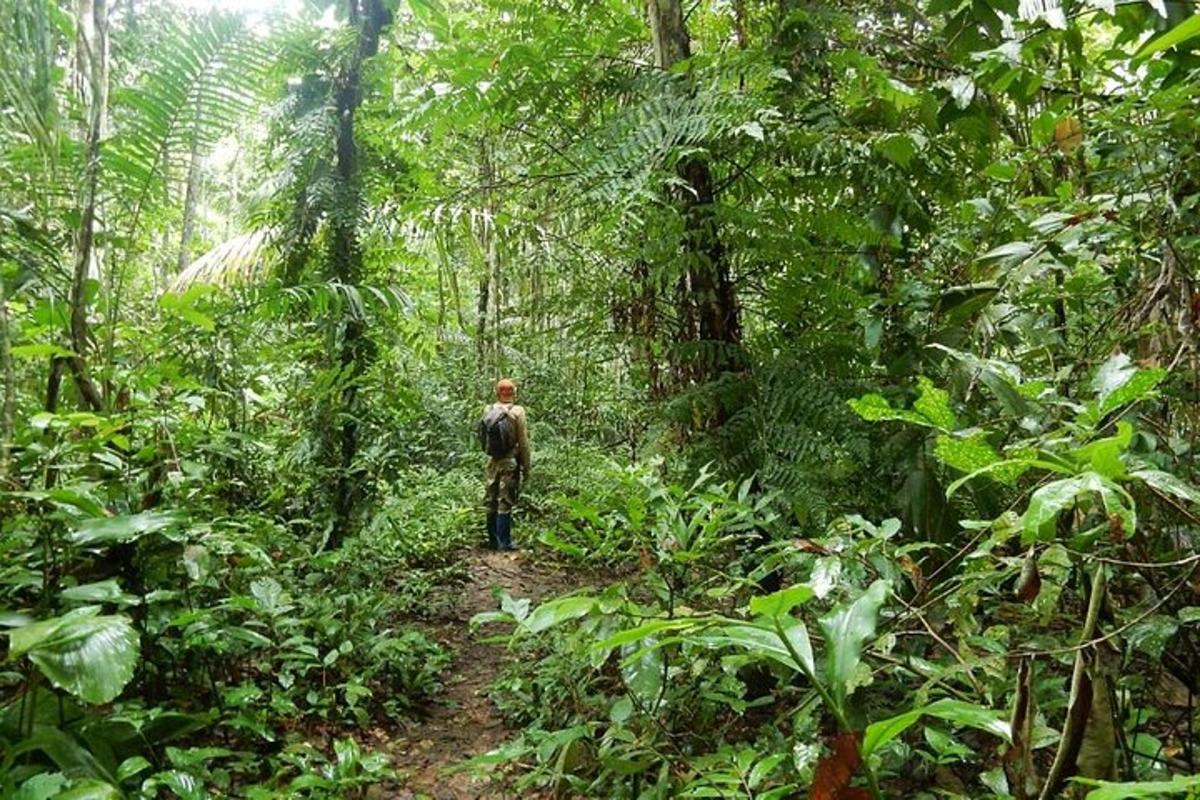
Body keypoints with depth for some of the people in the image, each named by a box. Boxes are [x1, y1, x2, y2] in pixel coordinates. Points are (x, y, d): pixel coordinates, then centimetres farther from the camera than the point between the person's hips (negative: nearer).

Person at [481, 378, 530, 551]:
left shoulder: (488, 410, 1)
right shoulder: (517, 412, -11)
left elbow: (483, 438, 5)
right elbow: (523, 442, -8)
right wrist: (526, 466, -1)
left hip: (492, 461, 4)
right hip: (510, 462, -4)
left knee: (491, 502, 13)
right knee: (505, 503, 0)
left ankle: (493, 540, 21)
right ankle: (504, 542, 3)